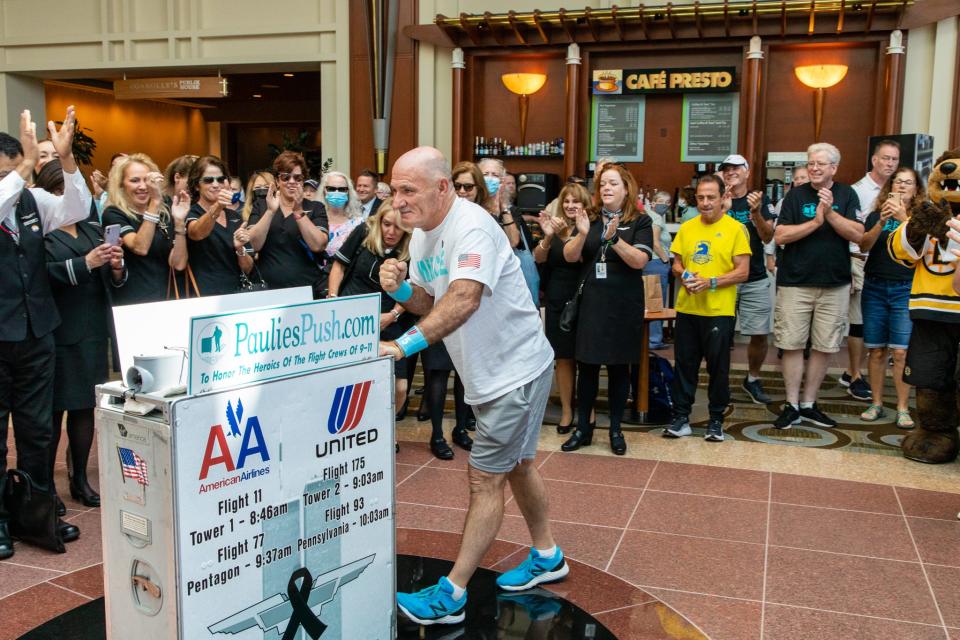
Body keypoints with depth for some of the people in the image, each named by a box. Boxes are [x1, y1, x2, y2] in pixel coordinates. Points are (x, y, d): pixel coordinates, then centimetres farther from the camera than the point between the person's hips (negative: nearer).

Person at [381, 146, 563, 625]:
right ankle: (546, 557, 40)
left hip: (516, 371, -10)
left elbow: (464, 299, -40)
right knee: (516, 465, 22)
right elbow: (429, 303, 9)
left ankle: (452, 595, 6)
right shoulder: (421, 235, 4)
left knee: (485, 480, -3)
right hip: (489, 372, 10)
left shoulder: (471, 227, -25)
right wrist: (401, 290, -12)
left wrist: (406, 343, -46)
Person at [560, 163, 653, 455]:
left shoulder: (640, 222, -1)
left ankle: (615, 430, 20)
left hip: (624, 306, -2)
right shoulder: (589, 219, 7)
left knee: (619, 367, 7)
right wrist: (582, 234, -19)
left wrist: (615, 239, -26)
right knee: (587, 366, 5)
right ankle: (583, 428, 17)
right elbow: (570, 257, -1)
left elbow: (640, 260, -14)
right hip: (591, 303, 2)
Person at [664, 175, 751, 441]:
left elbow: (742, 272, -8)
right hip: (687, 309, 4)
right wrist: (683, 276, -7)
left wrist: (710, 282, -18)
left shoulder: (736, 229, -4)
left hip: (719, 311, -4)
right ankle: (681, 418, 18)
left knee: (718, 367, 6)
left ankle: (716, 420, 19)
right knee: (684, 364, 8)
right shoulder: (686, 228, 9)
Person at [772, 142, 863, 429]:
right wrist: (815, 221, -14)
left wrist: (830, 213, -17)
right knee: (792, 345, -1)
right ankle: (792, 405, 10)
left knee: (823, 346, 7)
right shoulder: (795, 195, 3)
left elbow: (857, 234, -6)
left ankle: (809, 405, 19)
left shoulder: (846, 195, 5)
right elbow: (780, 236, -7)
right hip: (795, 282, -1)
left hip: (834, 284, 1)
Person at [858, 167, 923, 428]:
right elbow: (863, 246, -4)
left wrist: (903, 218, -24)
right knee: (877, 350, 5)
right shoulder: (876, 214, 9)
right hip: (875, 288, 2)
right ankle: (876, 404, 14)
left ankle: (903, 408, 0)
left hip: (906, 290, -2)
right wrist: (881, 222, -18)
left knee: (901, 351, -7)